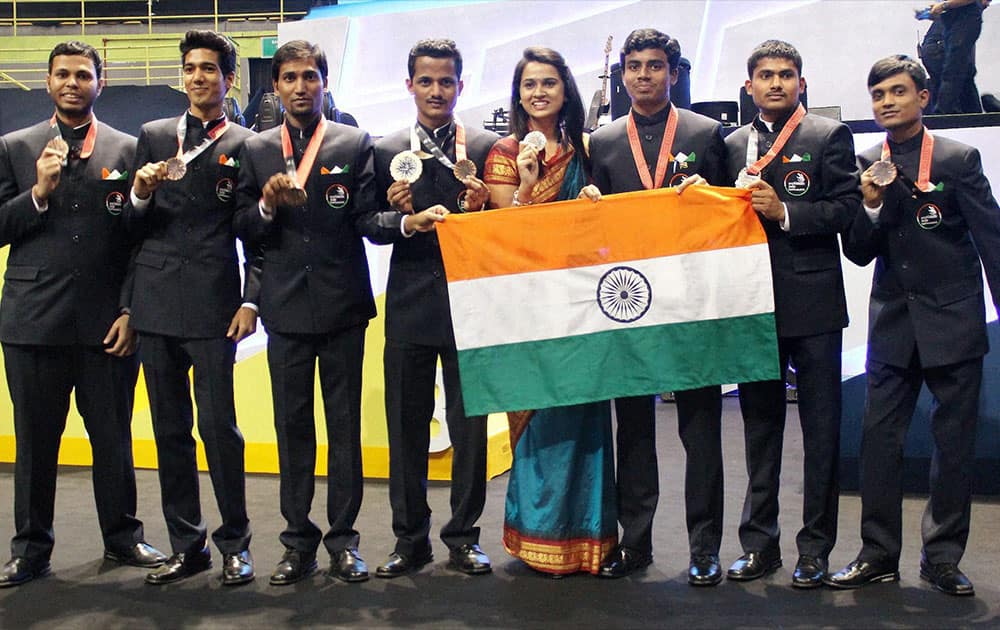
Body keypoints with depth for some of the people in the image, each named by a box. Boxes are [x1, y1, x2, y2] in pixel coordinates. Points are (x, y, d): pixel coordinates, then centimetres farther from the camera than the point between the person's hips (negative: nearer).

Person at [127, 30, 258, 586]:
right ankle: (187, 544, 19)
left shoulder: (244, 145, 4)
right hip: (157, 304, 4)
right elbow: (134, 226, 13)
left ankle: (235, 543, 10)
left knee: (218, 425, -4)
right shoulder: (154, 137, 14)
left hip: (213, 304, -4)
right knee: (170, 428, 9)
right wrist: (141, 196, -7)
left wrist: (250, 301, -7)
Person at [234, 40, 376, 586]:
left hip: (342, 305, -2)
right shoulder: (256, 151, 9)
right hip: (286, 308, 2)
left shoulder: (355, 143, 3)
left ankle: (343, 538, 14)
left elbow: (368, 219, -3)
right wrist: (267, 206, -13)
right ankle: (298, 539, 18)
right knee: (291, 425, 7)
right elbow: (244, 231, 6)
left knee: (345, 424, 4)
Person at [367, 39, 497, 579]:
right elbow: (371, 227, 4)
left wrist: (477, 211, -18)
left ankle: (463, 536, 19)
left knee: (470, 426, 5)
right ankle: (410, 537, 20)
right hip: (410, 306, 2)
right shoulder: (386, 151, 9)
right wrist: (407, 220, -15)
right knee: (406, 427, 7)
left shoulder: (487, 147, 4)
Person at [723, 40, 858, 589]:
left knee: (820, 429, 3)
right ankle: (759, 542, 22)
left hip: (812, 301, -3)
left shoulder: (829, 136, 1)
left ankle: (815, 548, 14)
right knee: (759, 425, 12)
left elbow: (847, 208, -8)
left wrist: (783, 211, -16)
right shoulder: (733, 144, 12)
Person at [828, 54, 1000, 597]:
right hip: (893, 322, 2)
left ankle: (942, 557, 17)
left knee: (954, 443, 4)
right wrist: (871, 206, -14)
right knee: (879, 439, 1)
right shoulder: (865, 165, 4)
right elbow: (859, 253, 3)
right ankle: (879, 554, 12)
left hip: (953, 321, -2)